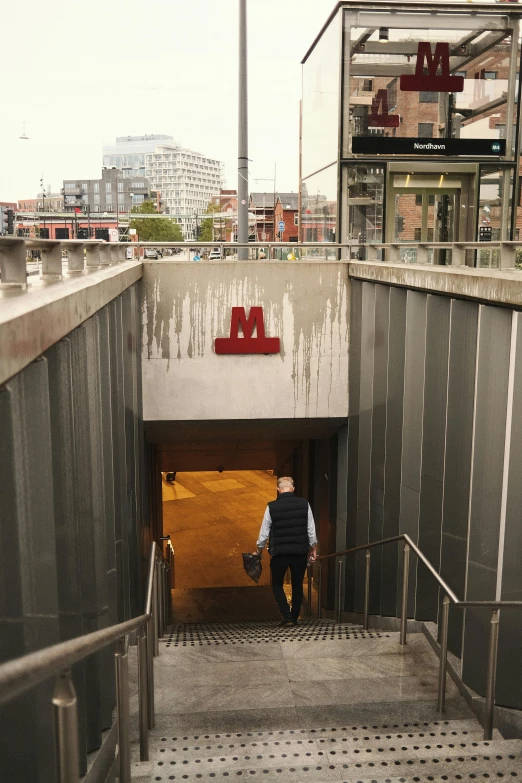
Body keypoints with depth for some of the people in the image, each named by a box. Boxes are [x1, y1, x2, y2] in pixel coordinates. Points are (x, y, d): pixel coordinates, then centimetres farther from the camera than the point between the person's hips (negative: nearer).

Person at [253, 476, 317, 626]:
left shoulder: (272, 507, -6)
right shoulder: (304, 504, -2)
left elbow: (264, 532, 0)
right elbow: (311, 530, 1)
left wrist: (258, 551, 15)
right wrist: (313, 549, 13)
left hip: (279, 553, -2)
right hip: (300, 552, 2)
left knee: (277, 585, 13)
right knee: (297, 585, 16)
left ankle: (286, 614, -2)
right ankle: (295, 617, 18)